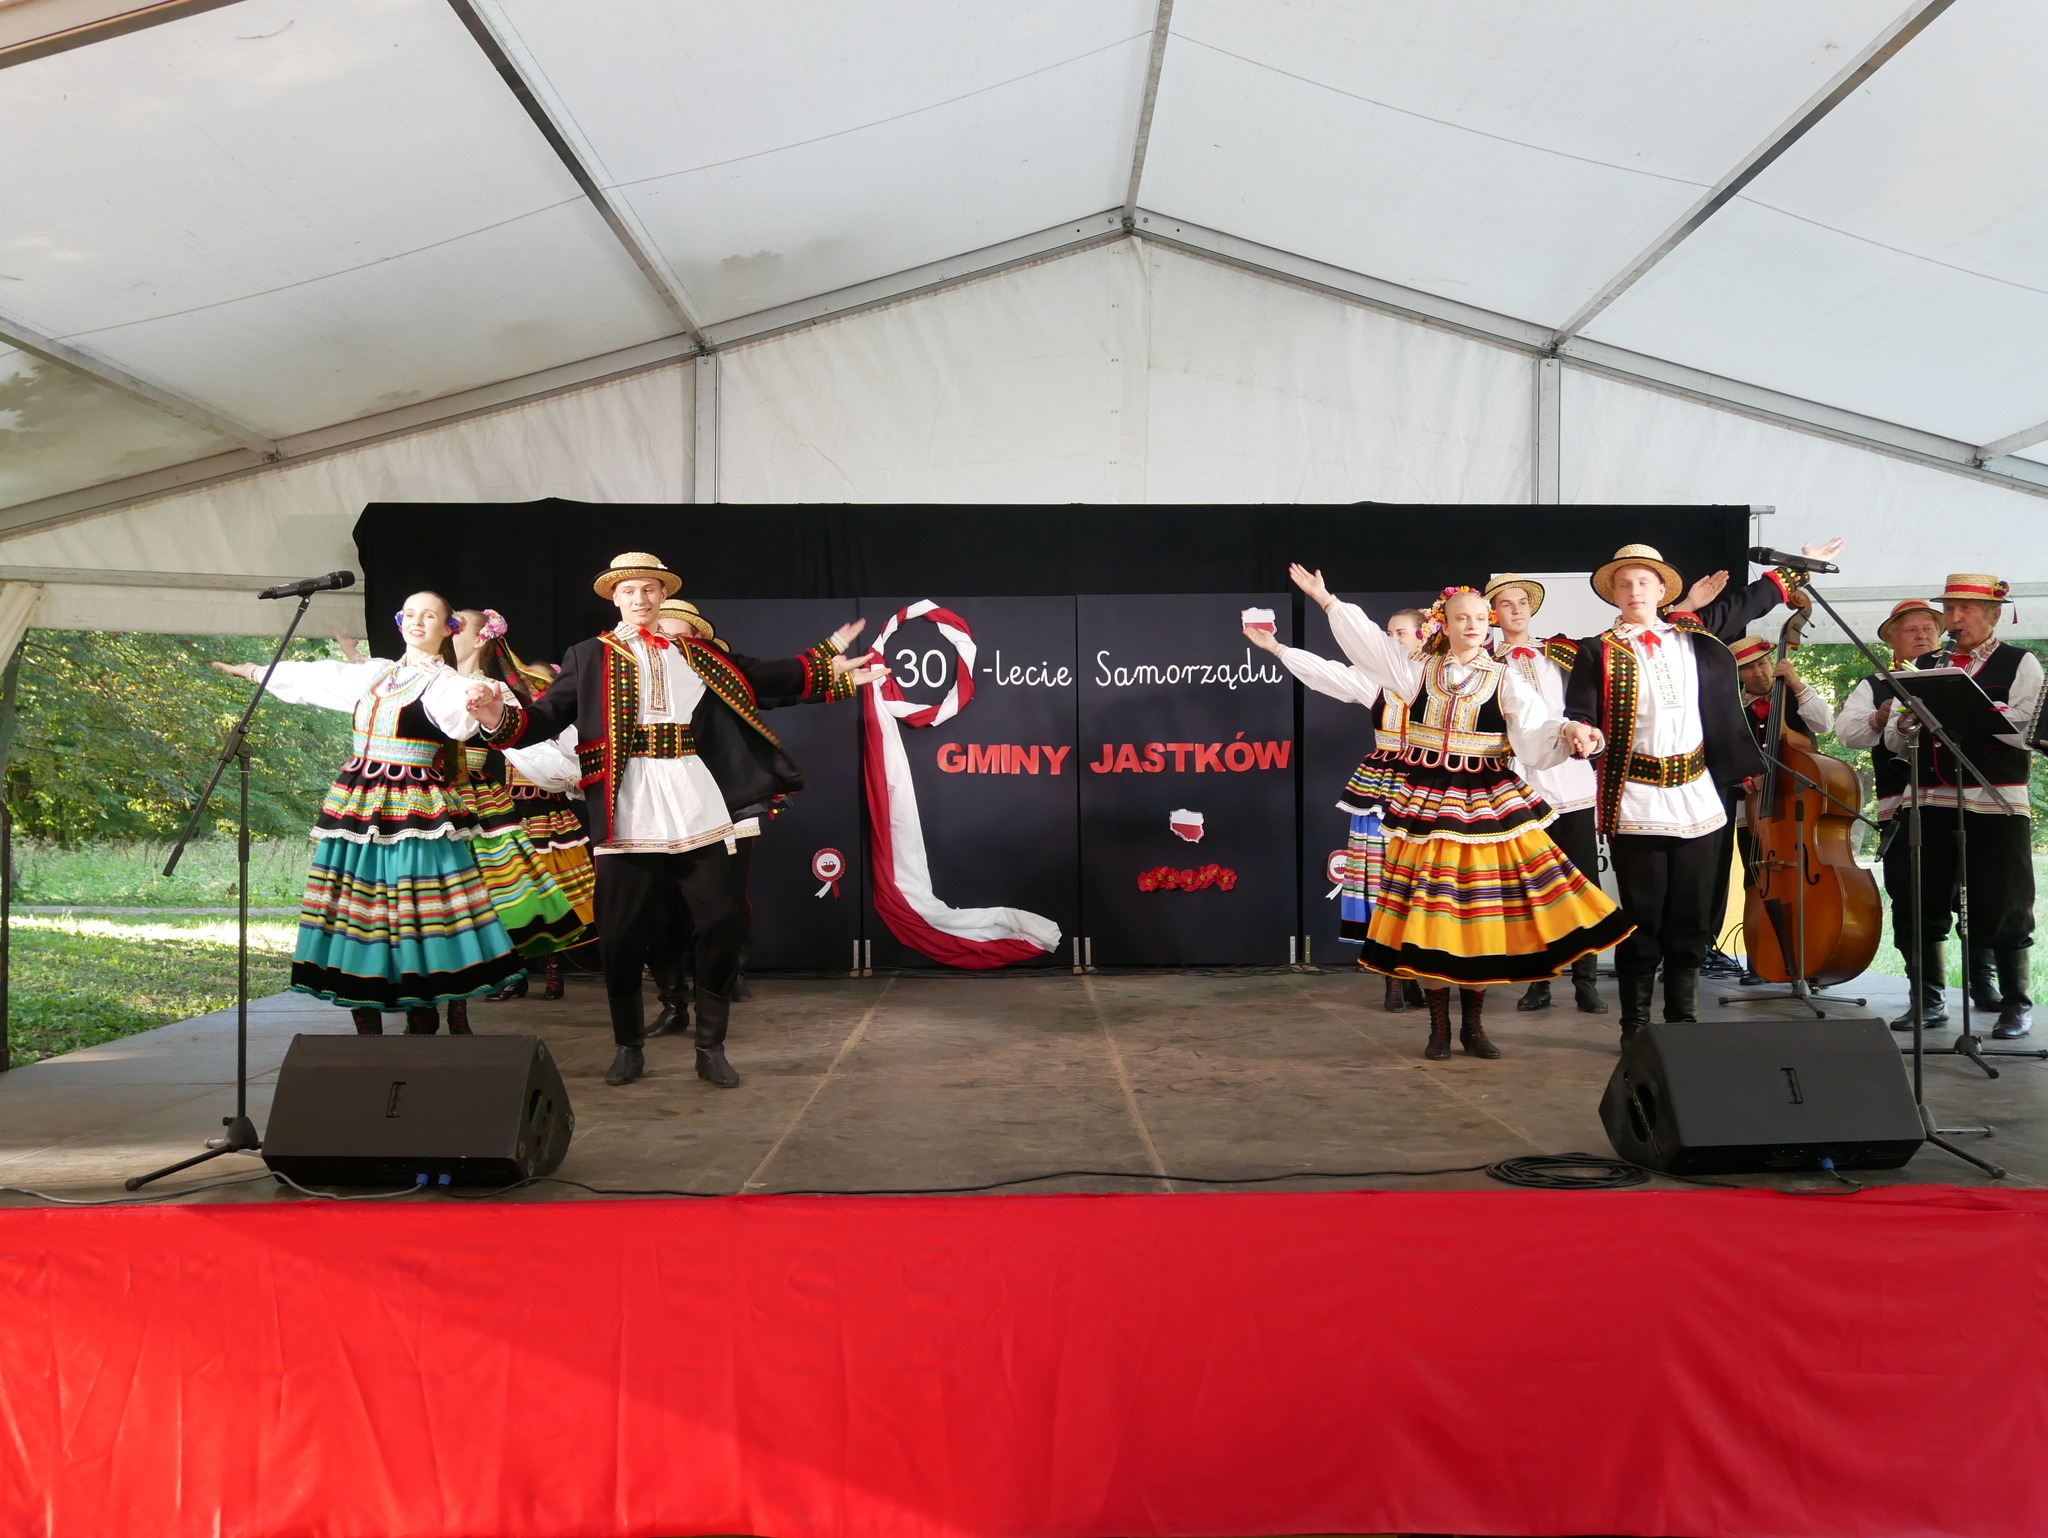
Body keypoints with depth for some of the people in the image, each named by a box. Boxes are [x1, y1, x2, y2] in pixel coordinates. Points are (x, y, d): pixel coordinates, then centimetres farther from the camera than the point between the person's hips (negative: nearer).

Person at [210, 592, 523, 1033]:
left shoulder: (445, 682, -3)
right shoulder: (376, 674, 15)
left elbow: (460, 721, -26)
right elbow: (315, 678, 30)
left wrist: (482, 705, -48)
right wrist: (255, 671, 41)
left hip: (415, 815, -6)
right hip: (358, 811, 6)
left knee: (428, 922, -9)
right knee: (355, 915, 6)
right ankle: (367, 1027, 14)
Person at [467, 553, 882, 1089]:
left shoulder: (698, 654, 13)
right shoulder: (589, 657, 7)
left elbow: (765, 678, 17)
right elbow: (547, 716, -2)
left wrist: (828, 668, 14)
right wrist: (499, 717, -20)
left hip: (698, 810, 2)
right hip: (627, 814, -2)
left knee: (721, 927, 1)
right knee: (620, 936, 3)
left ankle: (711, 1048, 15)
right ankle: (629, 1047, 22)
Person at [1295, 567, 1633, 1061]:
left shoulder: (1504, 680, 2)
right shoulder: (1418, 671, 7)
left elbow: (1536, 734, -10)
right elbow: (1368, 641, 11)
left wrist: (1569, 733, -31)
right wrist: (1327, 600, 11)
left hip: (1487, 807, 0)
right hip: (1427, 807, 1)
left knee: (1481, 917, 2)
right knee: (1427, 917, -1)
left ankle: (1473, 1025, 17)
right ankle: (1439, 1027, 12)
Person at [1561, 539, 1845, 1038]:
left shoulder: (1691, 632, 12)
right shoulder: (1599, 651, 0)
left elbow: (1747, 602, 26)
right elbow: (1579, 715, -7)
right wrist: (1582, 732, -28)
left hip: (1697, 796, 4)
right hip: (1635, 803, -4)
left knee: (1692, 917, 9)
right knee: (1642, 920, 0)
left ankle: (1683, 1018, 21)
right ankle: (1635, 1025, 10)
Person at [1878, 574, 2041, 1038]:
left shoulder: (2021, 664, 3)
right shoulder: (1926, 665, 14)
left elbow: (2024, 726, -13)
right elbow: (1895, 742, 9)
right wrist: (1902, 725, -13)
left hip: (1996, 804, -4)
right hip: (1931, 802, 4)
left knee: (2002, 908, 0)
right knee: (1922, 904, 6)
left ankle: (2016, 1004, 13)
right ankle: (1928, 998, 18)